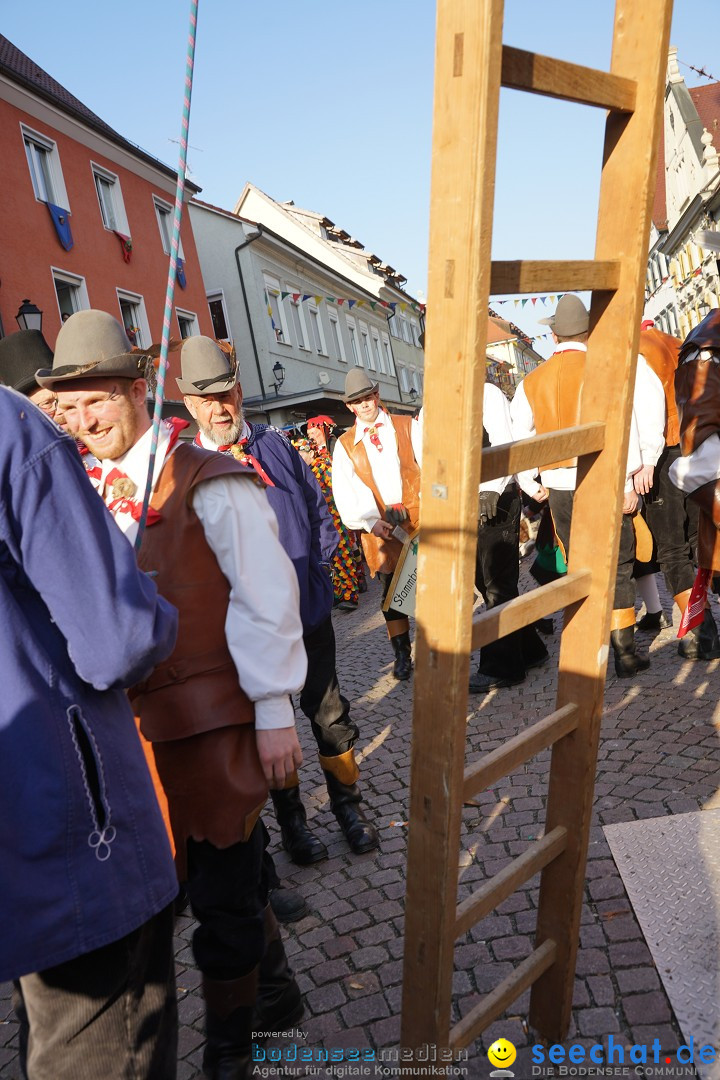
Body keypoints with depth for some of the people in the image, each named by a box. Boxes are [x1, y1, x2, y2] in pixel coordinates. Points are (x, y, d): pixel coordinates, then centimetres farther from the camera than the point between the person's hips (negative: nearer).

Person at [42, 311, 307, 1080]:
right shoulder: (93, 489, 7)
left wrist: (274, 714, -13)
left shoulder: (209, 485, -12)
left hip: (215, 719, -6)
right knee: (218, 878, 20)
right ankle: (272, 992, 45)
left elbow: (265, 603, -12)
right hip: (139, 719, 6)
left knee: (222, 888, 9)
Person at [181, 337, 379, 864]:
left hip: (308, 609, 2)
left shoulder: (277, 446, 3)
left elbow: (319, 512, 8)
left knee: (329, 710, 13)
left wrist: (313, 570, -2)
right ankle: (291, 818, 32)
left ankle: (348, 804, 33)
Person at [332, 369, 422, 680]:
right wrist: (370, 522, -12)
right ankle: (402, 655, 17)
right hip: (379, 527, 1)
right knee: (392, 591, 4)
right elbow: (345, 493, 2)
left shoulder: (408, 426, 7)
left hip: (418, 516, 0)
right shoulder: (345, 445, 9)